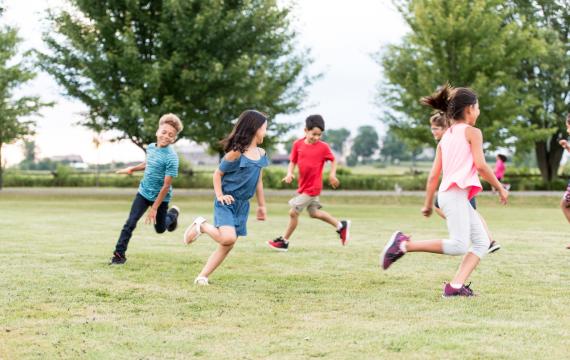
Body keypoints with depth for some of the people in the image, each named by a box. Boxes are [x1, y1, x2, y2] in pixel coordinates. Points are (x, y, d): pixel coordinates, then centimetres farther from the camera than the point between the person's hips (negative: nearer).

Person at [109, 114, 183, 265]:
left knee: (160, 229, 16)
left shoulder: (171, 157, -24)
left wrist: (154, 208, -21)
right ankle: (119, 254, -2)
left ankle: (173, 214, 47)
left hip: (160, 197, -4)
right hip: (144, 192, 4)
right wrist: (132, 169, 16)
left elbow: (166, 185, -23)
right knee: (130, 223, -9)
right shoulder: (150, 147, -3)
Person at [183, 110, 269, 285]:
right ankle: (201, 225, 1)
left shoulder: (261, 154, 6)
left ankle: (202, 276, 12)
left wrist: (261, 205, 18)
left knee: (227, 246, 4)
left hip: (242, 205, 7)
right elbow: (218, 174, -5)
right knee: (228, 238, -26)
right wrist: (220, 195, -15)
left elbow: (258, 180, 16)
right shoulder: (236, 153, -15)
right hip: (226, 202, -7)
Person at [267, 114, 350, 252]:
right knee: (314, 213, 21)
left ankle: (284, 241, 12)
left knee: (293, 212, -4)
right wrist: (289, 173, -11)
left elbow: (333, 160, 3)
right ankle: (341, 225, 37)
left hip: (312, 187, -6)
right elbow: (292, 162, 6)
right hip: (303, 185, 6)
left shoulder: (323, 147, -12)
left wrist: (332, 175, -11)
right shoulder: (298, 144, -2)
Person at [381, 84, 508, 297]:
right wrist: (500, 188, 1)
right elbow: (480, 165, -10)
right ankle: (405, 244, -16)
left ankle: (456, 285, -5)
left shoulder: (445, 138, 22)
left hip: (450, 194, 9)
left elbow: (433, 175, 18)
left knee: (482, 241, 7)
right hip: (455, 193, -9)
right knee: (459, 246, -18)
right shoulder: (472, 132, 1)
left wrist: (428, 204, 23)